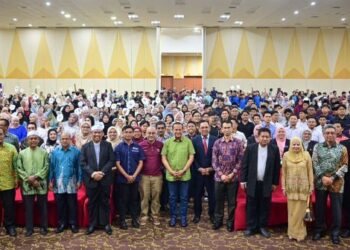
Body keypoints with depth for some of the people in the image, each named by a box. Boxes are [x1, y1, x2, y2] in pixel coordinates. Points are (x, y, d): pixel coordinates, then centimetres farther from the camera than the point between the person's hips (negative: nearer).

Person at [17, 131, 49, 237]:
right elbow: (19, 169, 1)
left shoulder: (44, 152, 5)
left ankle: (43, 227, 17)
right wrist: (29, 179, -10)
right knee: (28, 208, 5)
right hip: (27, 185, 1)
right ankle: (29, 228, 15)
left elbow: (46, 167, -2)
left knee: (43, 207, 7)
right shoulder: (22, 153, 8)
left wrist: (36, 176, -15)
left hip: (41, 184, -1)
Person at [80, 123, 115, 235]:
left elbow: (112, 161, -2)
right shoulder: (85, 147, 6)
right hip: (91, 179, 0)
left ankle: (106, 223, 16)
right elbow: (82, 163, -1)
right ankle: (92, 224, 17)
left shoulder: (108, 145, 5)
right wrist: (92, 173, -14)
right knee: (92, 203, 7)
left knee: (105, 202, 7)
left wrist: (102, 172, -14)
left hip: (105, 179, 0)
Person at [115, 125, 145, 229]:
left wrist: (134, 175, -9)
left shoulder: (138, 147, 2)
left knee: (134, 199, 10)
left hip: (135, 178, 2)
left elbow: (140, 163, 1)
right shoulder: (119, 147, -2)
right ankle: (122, 220, 15)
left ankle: (135, 219, 21)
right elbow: (117, 164, -5)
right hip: (122, 178, -1)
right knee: (122, 199, 6)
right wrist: (127, 176, -12)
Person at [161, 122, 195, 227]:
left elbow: (191, 157, -2)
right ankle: (173, 217, 23)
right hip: (171, 175, 1)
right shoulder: (167, 142, 1)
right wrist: (171, 171, -9)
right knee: (172, 197, 10)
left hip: (185, 175, -1)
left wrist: (183, 170, -11)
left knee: (184, 197, 8)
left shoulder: (188, 141, -2)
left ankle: (183, 217, 20)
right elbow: (164, 158, 0)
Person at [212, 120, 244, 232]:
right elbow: (214, 161, 1)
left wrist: (232, 174, -10)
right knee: (218, 200, 11)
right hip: (219, 177, 1)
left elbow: (240, 160, -5)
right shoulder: (217, 143, 2)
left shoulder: (239, 143, -2)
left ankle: (230, 222, 22)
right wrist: (221, 174, -8)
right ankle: (218, 220, 26)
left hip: (233, 177, -1)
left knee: (232, 201, 7)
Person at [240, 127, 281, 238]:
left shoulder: (274, 149, -1)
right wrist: (243, 180, -4)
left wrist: (275, 183, 3)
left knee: (265, 207, 8)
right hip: (252, 183, 0)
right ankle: (251, 227, 16)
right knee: (251, 206, 6)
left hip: (267, 184, 1)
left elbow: (277, 167, 3)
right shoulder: (250, 148, -3)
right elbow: (244, 165, 0)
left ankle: (262, 227, 21)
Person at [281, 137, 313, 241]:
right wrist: (283, 186, 2)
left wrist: (311, 186, -1)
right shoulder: (286, 155, 1)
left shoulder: (306, 155, -2)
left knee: (301, 211, 4)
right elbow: (284, 172, 4)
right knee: (292, 211, 6)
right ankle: (292, 232, 19)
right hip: (291, 187, 1)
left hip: (303, 187, -1)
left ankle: (299, 232, 18)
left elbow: (310, 171, 1)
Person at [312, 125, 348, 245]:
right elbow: (315, 163, 0)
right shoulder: (317, 147, 4)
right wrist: (323, 177, -11)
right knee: (320, 207, 9)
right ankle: (319, 230, 24)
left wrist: (333, 178, -11)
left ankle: (335, 233, 16)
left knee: (336, 209, 4)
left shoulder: (342, 148, 2)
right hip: (320, 182, 1)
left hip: (336, 183, -1)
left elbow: (344, 165, -1)